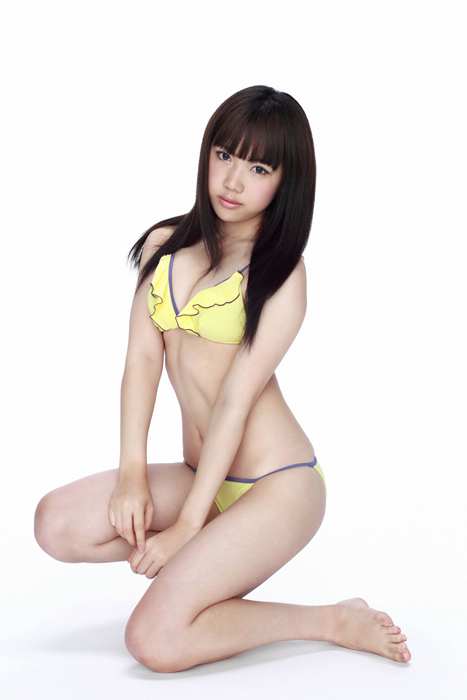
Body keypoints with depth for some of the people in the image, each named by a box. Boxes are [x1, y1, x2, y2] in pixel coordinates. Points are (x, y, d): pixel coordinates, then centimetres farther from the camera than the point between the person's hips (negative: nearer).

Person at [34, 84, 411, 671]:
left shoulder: (281, 272, -8)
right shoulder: (164, 245, 8)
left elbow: (236, 399, -13)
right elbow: (142, 356, 1)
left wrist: (186, 525, -15)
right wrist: (133, 473, -10)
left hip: (276, 484, -6)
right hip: (203, 475, 6)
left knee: (154, 642, -19)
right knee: (56, 524, -12)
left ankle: (331, 622, 0)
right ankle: (214, 559, 6)